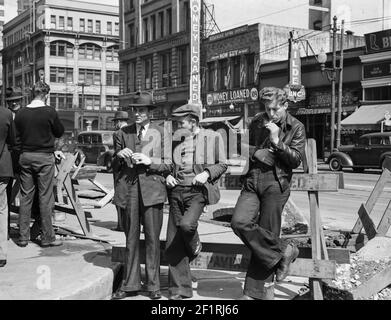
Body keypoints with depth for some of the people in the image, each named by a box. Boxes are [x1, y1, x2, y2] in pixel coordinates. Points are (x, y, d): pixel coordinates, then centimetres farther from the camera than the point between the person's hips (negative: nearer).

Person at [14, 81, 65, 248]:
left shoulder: (21, 113, 1)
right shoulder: (50, 112, -10)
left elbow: (17, 136, 8)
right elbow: (60, 132, 2)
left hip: (25, 157, 4)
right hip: (44, 157, -4)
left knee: (25, 197, 10)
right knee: (45, 198, 2)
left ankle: (23, 237, 15)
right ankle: (47, 237, 7)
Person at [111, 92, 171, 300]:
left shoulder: (161, 133, 4)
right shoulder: (123, 133, 12)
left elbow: (168, 165, 3)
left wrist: (150, 161, -13)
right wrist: (118, 155, -5)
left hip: (152, 189, -2)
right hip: (128, 189, 2)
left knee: (152, 239, 1)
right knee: (131, 238, 9)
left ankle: (153, 285, 13)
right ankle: (130, 285, 18)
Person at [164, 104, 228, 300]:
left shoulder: (213, 137, 5)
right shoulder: (177, 140, 17)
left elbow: (222, 165, 7)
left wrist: (206, 173, -10)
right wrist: (168, 176, 4)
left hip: (198, 191, -4)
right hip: (177, 191, 4)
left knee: (186, 224, -31)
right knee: (173, 245, 0)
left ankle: (194, 247, 6)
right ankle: (180, 290, 11)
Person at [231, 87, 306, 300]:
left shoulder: (296, 128, 3)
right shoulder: (257, 122, 13)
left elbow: (296, 160, -5)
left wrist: (277, 141, -16)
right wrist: (256, 152, -1)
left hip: (276, 184, -4)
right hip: (253, 181, 4)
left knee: (266, 230, -2)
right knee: (239, 222, -16)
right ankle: (283, 251, 0)